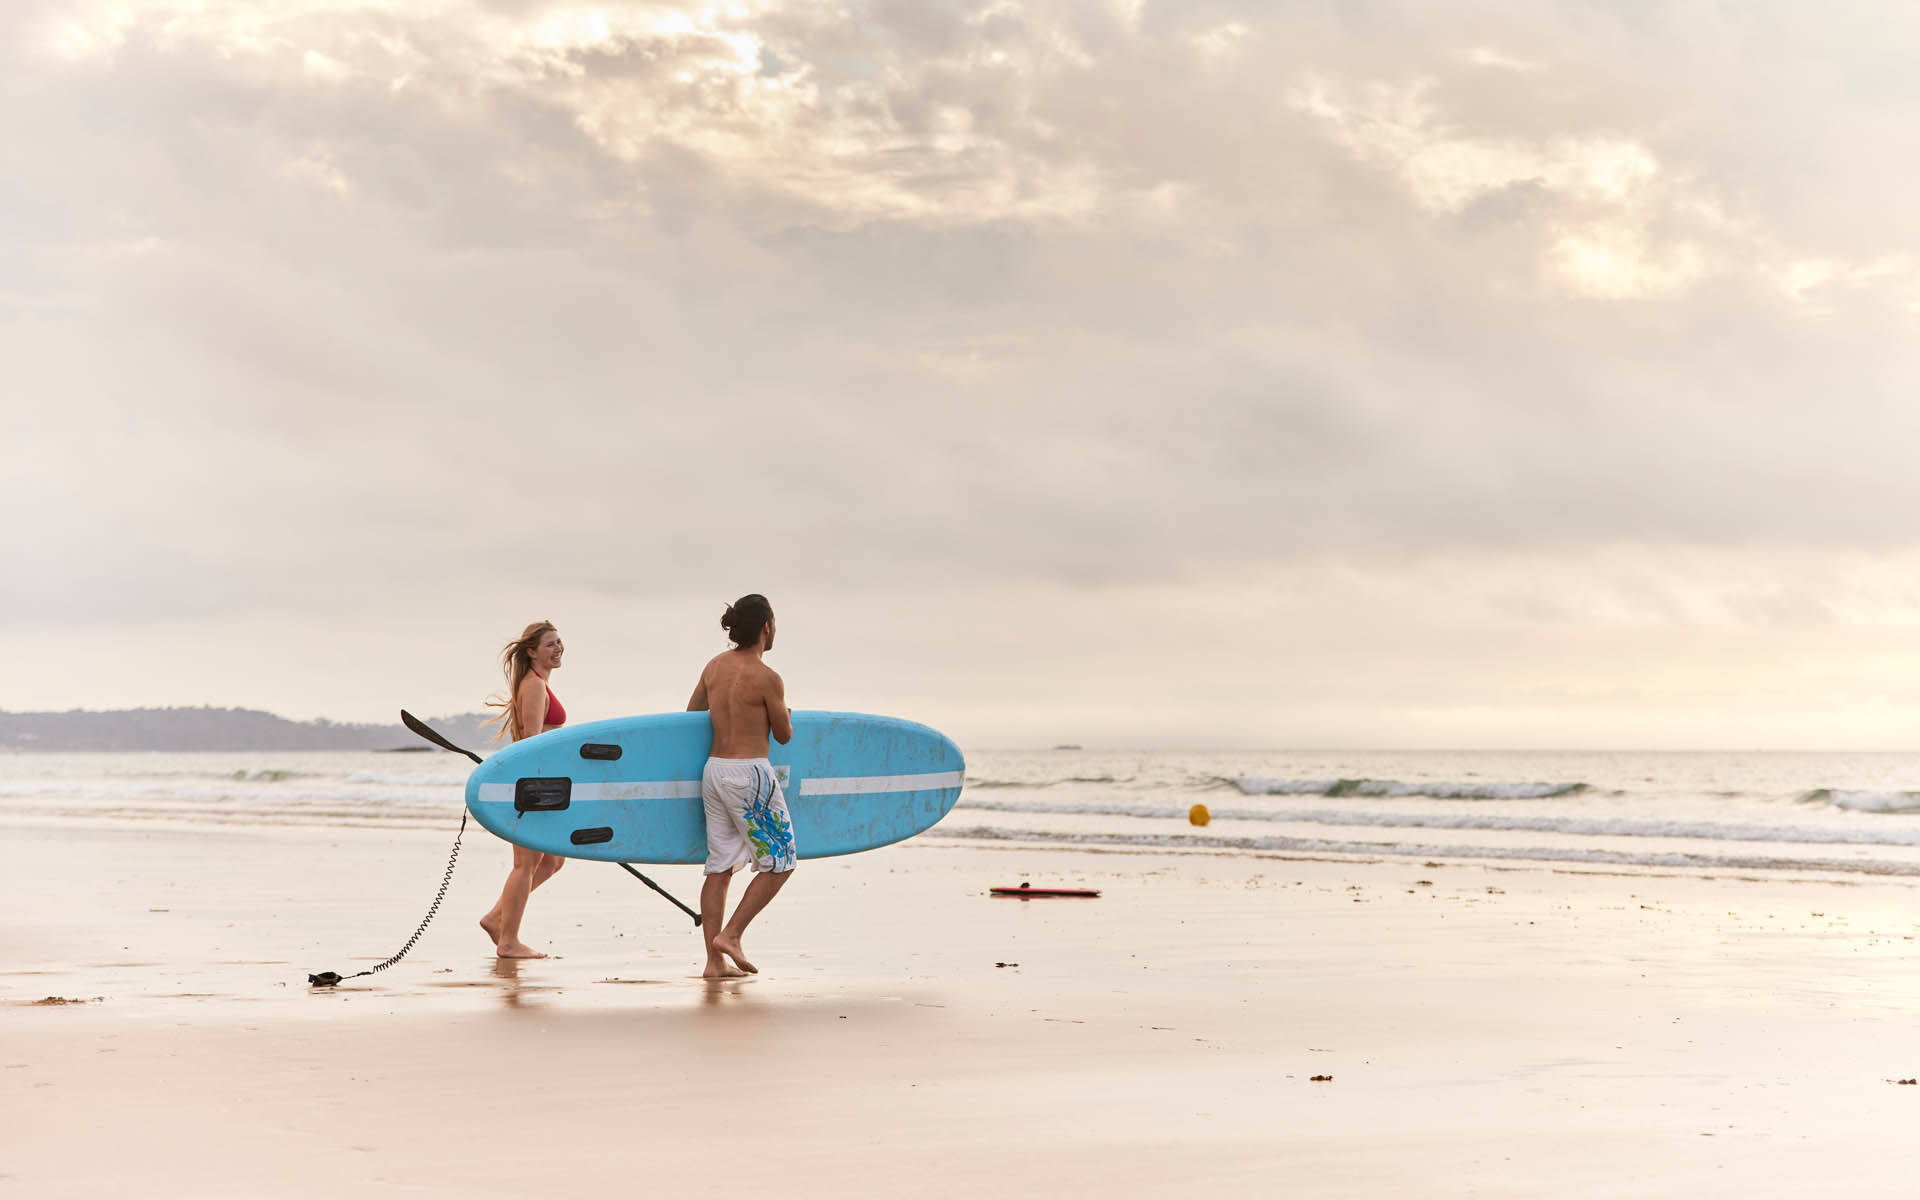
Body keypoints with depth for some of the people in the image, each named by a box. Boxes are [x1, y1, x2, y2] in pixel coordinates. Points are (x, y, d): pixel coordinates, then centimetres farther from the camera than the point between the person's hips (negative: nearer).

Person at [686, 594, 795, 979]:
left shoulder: (715, 666, 6)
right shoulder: (767, 678, -14)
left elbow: (690, 714, 18)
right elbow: (784, 736, -3)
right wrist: (784, 713, 19)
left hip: (713, 770, 7)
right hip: (749, 774, -7)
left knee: (719, 868, 9)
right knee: (779, 863, 6)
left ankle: (714, 961, 9)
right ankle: (731, 935, -2)